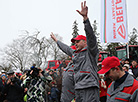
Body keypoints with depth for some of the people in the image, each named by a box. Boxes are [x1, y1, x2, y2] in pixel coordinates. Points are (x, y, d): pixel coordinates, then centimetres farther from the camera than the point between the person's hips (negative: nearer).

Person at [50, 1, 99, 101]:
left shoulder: (90, 51, 0)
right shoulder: (75, 54, 23)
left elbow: (91, 36, -15)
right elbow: (66, 48, 41)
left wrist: (85, 18, -25)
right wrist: (56, 40, 55)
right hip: (78, 89, 8)